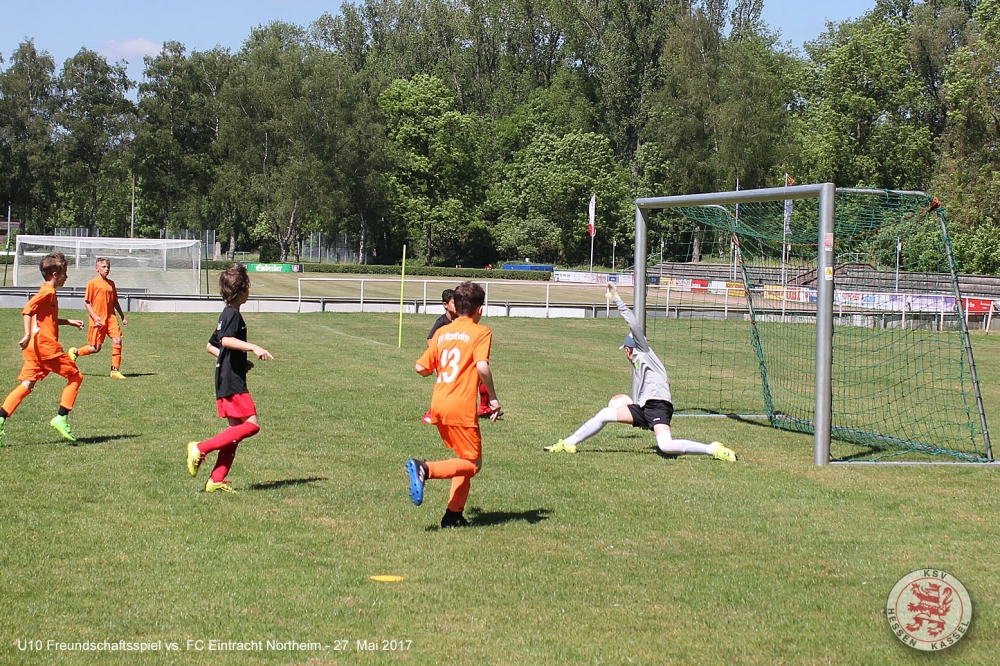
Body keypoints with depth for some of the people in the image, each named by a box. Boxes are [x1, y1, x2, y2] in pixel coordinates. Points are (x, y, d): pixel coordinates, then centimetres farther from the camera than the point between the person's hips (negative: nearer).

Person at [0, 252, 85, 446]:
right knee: (76, 377, 3)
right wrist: (28, 334, -27)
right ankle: (61, 419, -1)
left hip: (34, 348, 9)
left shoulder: (48, 292, 21)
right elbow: (27, 311, -21)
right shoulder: (48, 292, -9)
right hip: (47, 346, -9)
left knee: (26, 385, 3)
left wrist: (69, 322, 35)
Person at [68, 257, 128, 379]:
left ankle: (115, 370, -6)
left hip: (111, 317, 5)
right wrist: (94, 316, -15)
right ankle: (75, 352, 26)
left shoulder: (111, 283, 13)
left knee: (117, 340, -13)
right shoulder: (92, 283, -4)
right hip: (98, 320, -5)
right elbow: (86, 302, -4)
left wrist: (123, 317, 21)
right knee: (95, 348, -2)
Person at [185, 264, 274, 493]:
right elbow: (226, 340, -28)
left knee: (236, 430, 9)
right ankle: (201, 449, -13)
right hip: (233, 382, -10)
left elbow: (211, 346, 26)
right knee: (251, 424, -12)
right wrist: (253, 347, -34)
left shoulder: (226, 315, 18)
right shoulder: (233, 314, -11)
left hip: (226, 381, 10)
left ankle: (216, 480, 6)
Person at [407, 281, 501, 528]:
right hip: (461, 408, -7)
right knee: (472, 463, 0)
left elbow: (421, 368, 12)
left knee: (465, 459, 20)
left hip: (438, 405, 7)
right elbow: (482, 366, -20)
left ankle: (454, 514, 13)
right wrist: (493, 397, -9)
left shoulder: (442, 332, 13)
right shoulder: (480, 332, -4)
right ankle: (425, 469, -23)